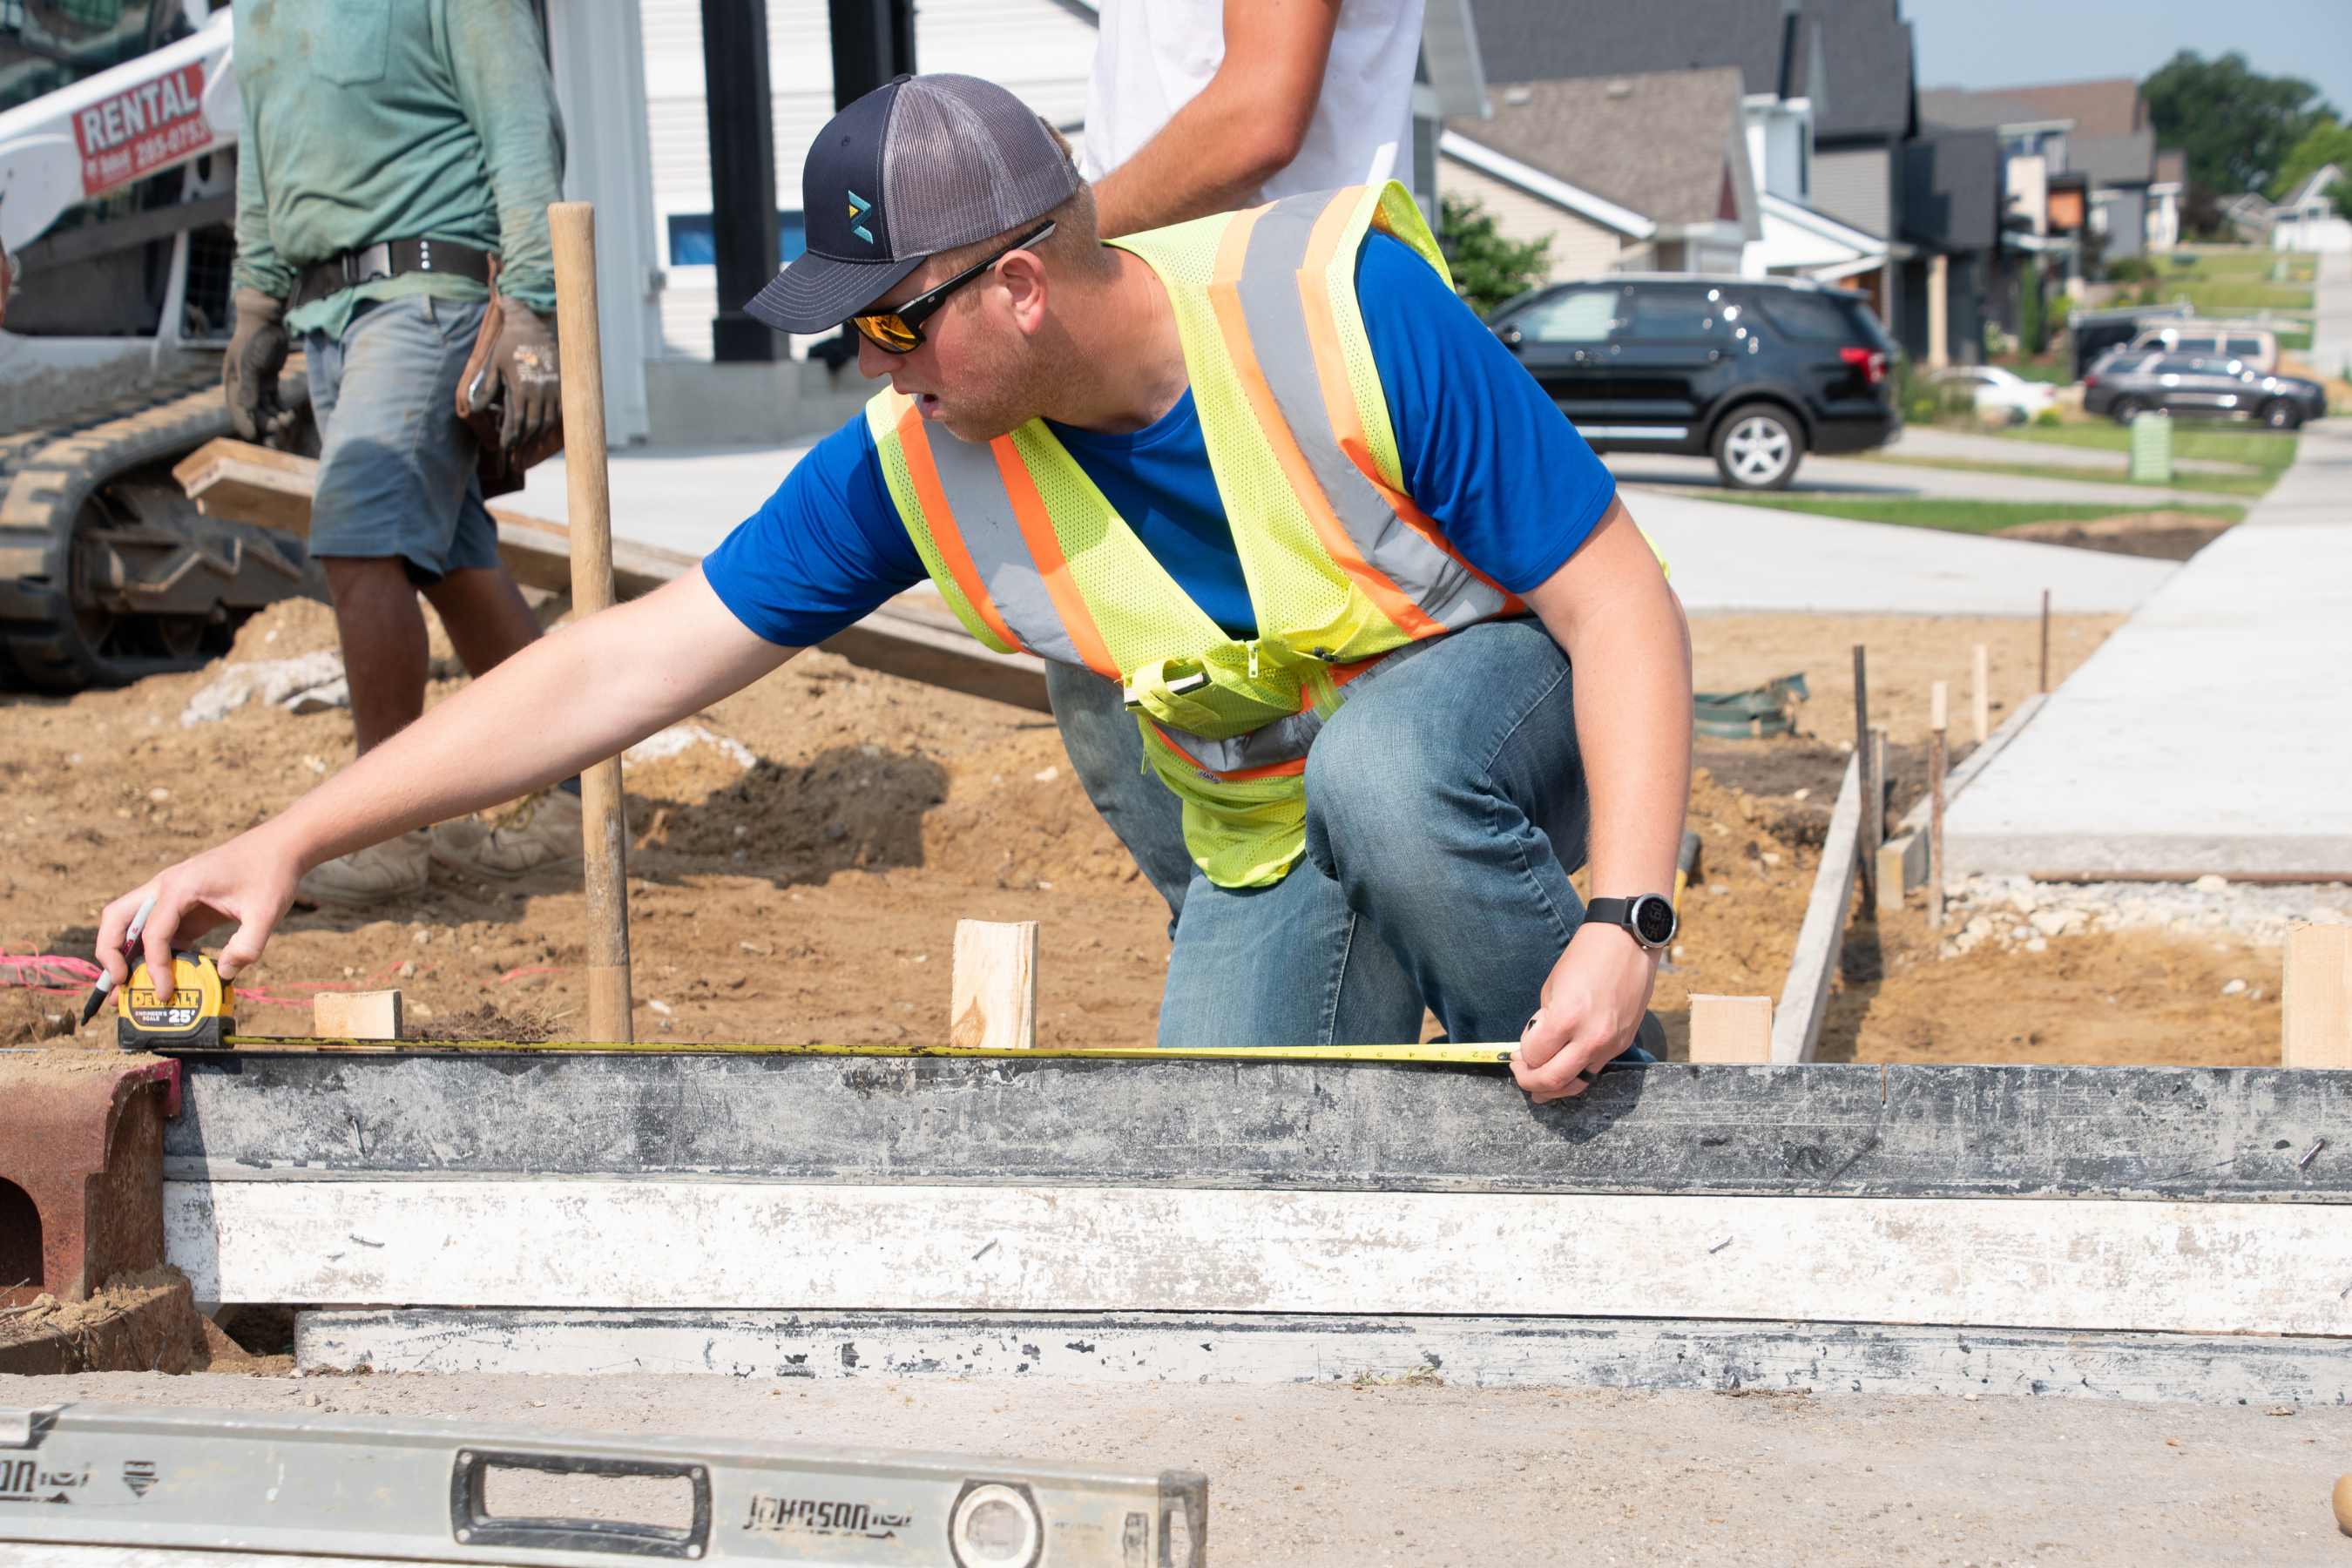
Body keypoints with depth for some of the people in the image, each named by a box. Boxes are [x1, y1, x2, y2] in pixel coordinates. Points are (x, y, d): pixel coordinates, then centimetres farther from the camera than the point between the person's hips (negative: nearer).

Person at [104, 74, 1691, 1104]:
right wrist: (288, 842, -18)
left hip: (1497, 692, -3)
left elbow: (1622, 603, -25)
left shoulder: (1344, 303, -29)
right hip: (1273, 847, 3)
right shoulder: (918, 462, -17)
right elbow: (627, 665, -14)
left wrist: (1628, 922, -38)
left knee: (1382, 766, -38)